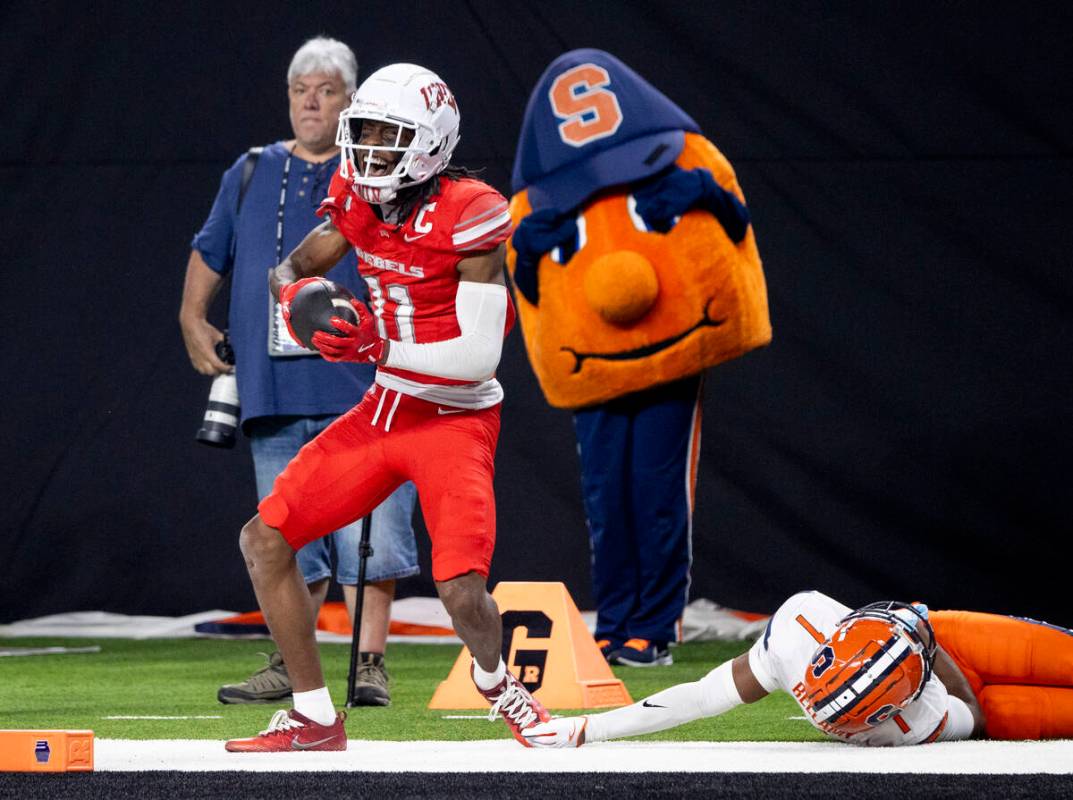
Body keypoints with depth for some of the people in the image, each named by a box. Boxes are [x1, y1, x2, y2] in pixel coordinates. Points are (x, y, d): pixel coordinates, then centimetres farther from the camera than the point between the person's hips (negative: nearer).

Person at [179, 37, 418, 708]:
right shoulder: (251, 175, 15)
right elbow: (209, 255, 27)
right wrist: (194, 320, 17)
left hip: (360, 388, -3)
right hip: (275, 395, 4)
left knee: (369, 529, -7)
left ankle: (370, 663, -2)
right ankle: (290, 667, 15)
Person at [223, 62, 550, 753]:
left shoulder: (467, 217, -20)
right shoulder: (361, 201, 0)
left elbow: (479, 355, -24)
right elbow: (292, 269, 16)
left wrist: (379, 347, -26)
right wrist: (299, 294, -8)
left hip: (455, 420, -7)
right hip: (383, 411, 7)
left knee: (463, 594, -22)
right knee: (265, 538, 2)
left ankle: (497, 680, 16)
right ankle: (315, 719, 13)